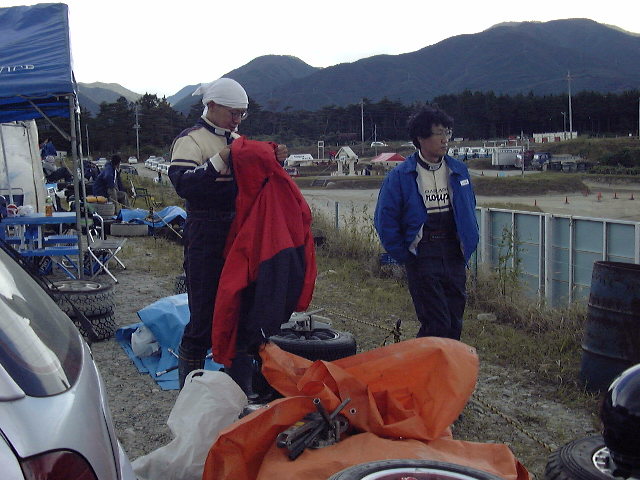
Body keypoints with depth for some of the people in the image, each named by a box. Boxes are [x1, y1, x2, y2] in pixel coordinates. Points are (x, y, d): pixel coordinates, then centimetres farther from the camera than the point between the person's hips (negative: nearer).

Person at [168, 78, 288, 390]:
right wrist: (220, 162, -27)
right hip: (206, 240, -7)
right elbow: (182, 184, -20)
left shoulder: (238, 141, 16)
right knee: (204, 317, -2)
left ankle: (240, 388, 25)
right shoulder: (191, 140, -6)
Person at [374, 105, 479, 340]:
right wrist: (404, 255, -4)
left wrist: (468, 247, 11)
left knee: (454, 324, 9)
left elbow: (469, 211, 19)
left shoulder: (458, 171, 8)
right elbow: (384, 219, -4)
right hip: (422, 257, -5)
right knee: (437, 323, -9)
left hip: (454, 257, 5)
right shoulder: (400, 175, -6)